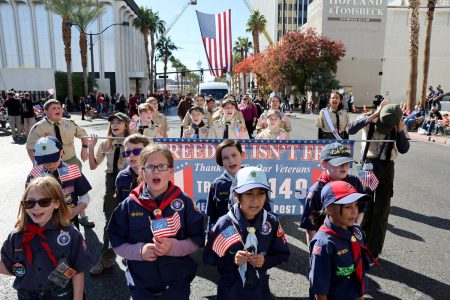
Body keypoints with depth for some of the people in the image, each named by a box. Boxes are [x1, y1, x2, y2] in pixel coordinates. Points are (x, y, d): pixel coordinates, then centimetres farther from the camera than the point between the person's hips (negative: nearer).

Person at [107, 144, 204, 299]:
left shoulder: (183, 202, -9)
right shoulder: (129, 205, -5)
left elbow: (198, 239, -5)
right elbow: (117, 243, 0)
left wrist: (173, 247, -21)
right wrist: (140, 251, -17)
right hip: (141, 286, 1)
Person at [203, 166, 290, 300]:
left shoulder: (272, 222, -11)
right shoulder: (224, 224, -18)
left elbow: (283, 254, -1)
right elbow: (208, 257, -10)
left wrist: (265, 261, -17)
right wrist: (232, 259, -23)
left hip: (260, 288, 2)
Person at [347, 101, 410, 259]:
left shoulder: (399, 126, -2)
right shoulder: (368, 120, -6)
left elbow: (403, 149, -12)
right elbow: (350, 129, -24)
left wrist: (399, 129, -19)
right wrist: (371, 116, -24)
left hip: (386, 168, 1)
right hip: (367, 165, -1)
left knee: (380, 211, 7)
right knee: (364, 207, 6)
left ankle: (373, 251, 21)